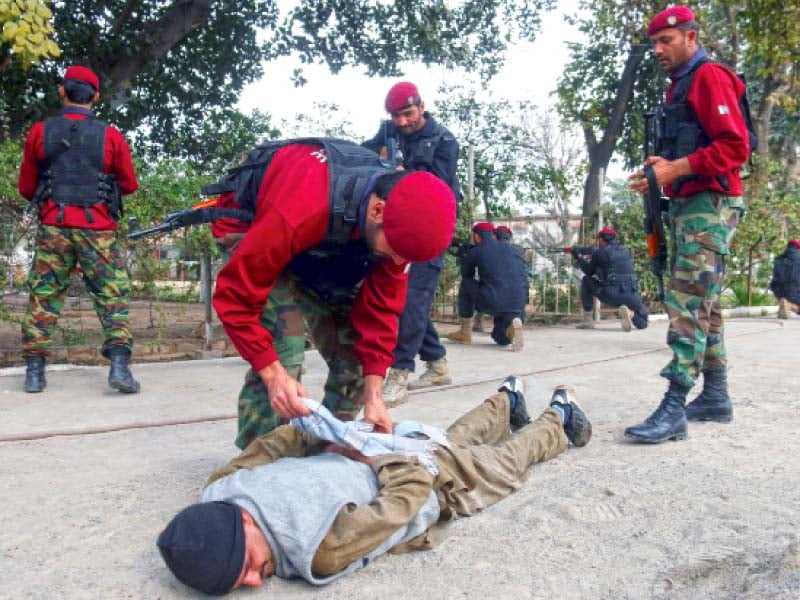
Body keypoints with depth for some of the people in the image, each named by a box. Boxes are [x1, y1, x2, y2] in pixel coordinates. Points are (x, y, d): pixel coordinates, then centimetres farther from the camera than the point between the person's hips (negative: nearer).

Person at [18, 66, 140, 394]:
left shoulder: (40, 132, 4)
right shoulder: (111, 135, -1)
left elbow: (26, 187, 11)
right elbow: (130, 185, 8)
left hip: (53, 226, 2)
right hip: (97, 229, -1)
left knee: (43, 296, 10)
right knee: (112, 296, 2)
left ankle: (35, 369, 11)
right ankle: (120, 365, -9)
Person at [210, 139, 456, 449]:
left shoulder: (400, 220, -24)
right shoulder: (298, 211, -43)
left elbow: (381, 305, -17)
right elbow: (236, 296, -35)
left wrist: (373, 393, -20)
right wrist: (273, 374, -38)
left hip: (323, 253, 6)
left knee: (352, 353, -3)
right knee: (283, 352, -23)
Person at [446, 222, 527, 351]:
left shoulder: (475, 251, 8)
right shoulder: (509, 248, 20)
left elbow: (467, 276, 21)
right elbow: (522, 274, 23)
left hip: (492, 302, -5)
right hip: (518, 304, 5)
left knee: (465, 285, 22)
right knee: (501, 339, 29)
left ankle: (465, 332, 19)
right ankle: (511, 324, -6)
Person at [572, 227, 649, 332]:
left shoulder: (600, 252, 1)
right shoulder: (625, 250, 17)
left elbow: (589, 271, 14)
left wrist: (579, 257, 30)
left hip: (610, 295, -4)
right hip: (631, 296, 4)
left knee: (586, 281, 21)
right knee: (642, 324, 26)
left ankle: (588, 321, 15)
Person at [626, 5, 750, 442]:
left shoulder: (709, 77, -6)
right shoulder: (679, 87, 22)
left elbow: (735, 145, -17)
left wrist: (674, 169, -21)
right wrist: (661, 169, 3)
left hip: (709, 205, -10)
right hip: (686, 205, 10)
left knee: (686, 302, -16)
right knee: (702, 304, 11)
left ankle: (674, 409, -16)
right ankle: (715, 397, 20)